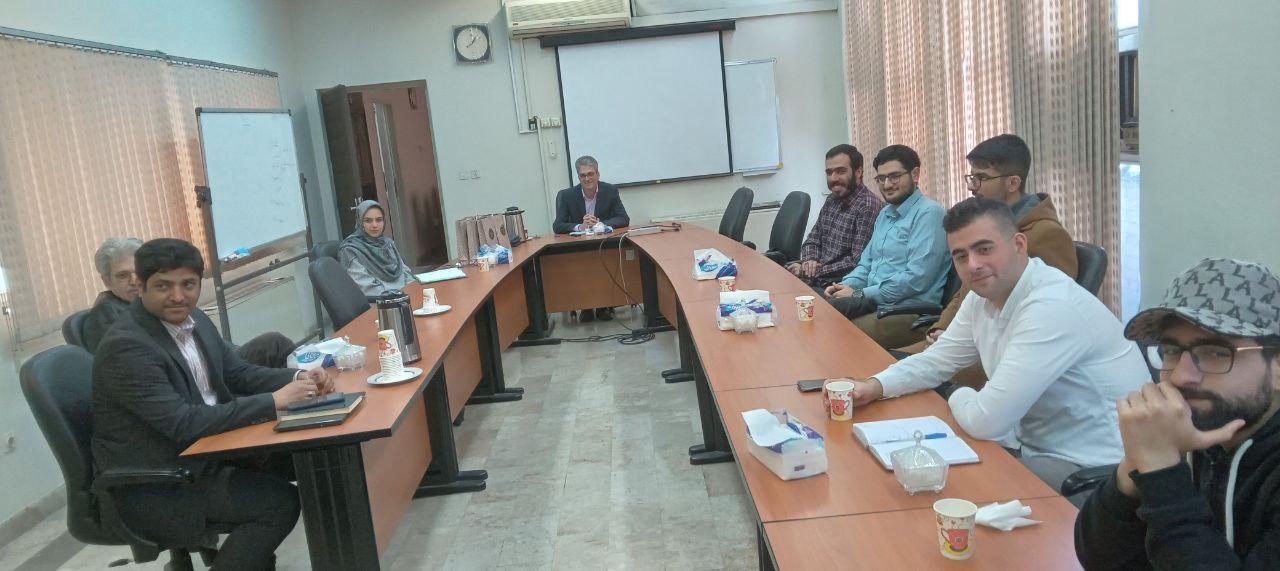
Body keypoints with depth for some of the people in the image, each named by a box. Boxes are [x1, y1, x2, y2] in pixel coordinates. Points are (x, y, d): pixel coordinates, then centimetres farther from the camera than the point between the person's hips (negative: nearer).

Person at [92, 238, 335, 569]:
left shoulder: (192, 319, 3)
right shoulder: (126, 346, -23)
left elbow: (238, 373, 10)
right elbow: (184, 423, -29)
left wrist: (297, 379, -9)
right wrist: (273, 401, -27)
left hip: (202, 450, 8)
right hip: (155, 486, -8)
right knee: (278, 502, -19)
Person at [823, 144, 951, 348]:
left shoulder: (929, 213, -10)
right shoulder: (885, 214, 19)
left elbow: (916, 279, -19)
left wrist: (860, 294, -13)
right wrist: (845, 286, 3)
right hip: (872, 300, 8)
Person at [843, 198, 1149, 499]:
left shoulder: (1052, 306, -27)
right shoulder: (984, 295, 1)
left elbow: (986, 421, -28)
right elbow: (936, 360, 12)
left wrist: (959, 397, -5)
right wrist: (876, 385, -5)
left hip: (1094, 466, -8)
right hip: (1037, 447, 8)